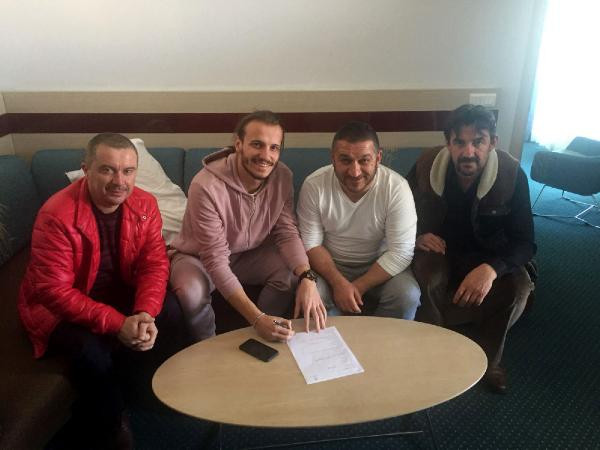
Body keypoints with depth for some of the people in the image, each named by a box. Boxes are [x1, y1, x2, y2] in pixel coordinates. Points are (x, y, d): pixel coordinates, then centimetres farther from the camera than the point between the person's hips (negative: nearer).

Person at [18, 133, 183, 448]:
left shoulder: (144, 204, -12)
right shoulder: (57, 215, -28)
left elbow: (155, 263, -13)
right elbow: (54, 291, -29)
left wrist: (145, 313, -31)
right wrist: (117, 323, -35)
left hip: (115, 292, 5)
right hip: (58, 307, -5)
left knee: (168, 313, -16)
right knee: (92, 350, -31)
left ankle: (103, 400, 4)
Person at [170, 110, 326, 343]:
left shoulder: (282, 177, -16)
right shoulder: (206, 186, -33)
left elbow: (287, 233, -15)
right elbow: (216, 262, -34)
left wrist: (307, 278, -36)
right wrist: (258, 318, -42)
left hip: (250, 253, 4)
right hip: (199, 257, -4)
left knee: (293, 273, -21)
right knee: (192, 292, -34)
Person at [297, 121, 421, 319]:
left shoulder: (397, 188, -20)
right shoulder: (314, 185, -16)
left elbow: (401, 252, -18)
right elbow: (312, 244, -10)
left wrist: (359, 287, -22)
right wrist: (338, 283, -23)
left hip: (379, 266, 0)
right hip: (330, 265, 0)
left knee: (407, 297, -25)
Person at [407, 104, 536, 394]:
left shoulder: (512, 174, -22)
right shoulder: (425, 167, -20)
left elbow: (525, 242, -22)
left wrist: (491, 268, -43)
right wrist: (418, 237, -28)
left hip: (488, 254, 1)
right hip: (439, 249, 0)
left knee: (518, 287, -26)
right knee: (427, 278, -32)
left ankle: (488, 358, 5)